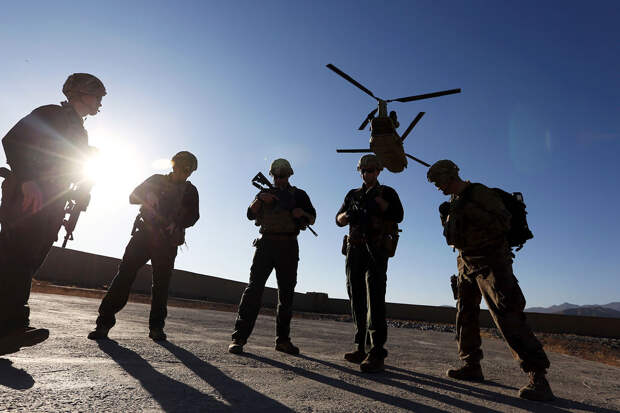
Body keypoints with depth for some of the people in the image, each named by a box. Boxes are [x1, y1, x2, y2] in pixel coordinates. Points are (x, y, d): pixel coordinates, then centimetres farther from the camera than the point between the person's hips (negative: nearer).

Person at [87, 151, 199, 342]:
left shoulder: (190, 191, 13)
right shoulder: (157, 180, 15)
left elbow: (193, 217, 2)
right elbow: (132, 197, 10)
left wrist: (177, 224, -17)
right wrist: (147, 195, -12)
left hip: (167, 242, 0)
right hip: (144, 234, 1)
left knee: (161, 282, -1)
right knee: (125, 273, -9)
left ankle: (156, 326, 8)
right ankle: (105, 321, -3)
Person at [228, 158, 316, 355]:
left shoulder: (299, 195, 14)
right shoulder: (265, 193, 15)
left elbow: (312, 218, 9)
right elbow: (251, 214, 1)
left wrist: (302, 213, -13)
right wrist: (260, 199, -18)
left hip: (289, 248, 1)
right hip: (266, 244, -1)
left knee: (286, 293, 5)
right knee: (254, 288, -10)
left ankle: (282, 339, 15)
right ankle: (238, 338, -9)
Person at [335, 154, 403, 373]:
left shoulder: (387, 192, 12)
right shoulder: (353, 194, 22)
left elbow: (398, 216, -4)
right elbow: (339, 220, 13)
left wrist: (378, 201, -12)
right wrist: (349, 214, -9)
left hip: (377, 250, -4)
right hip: (354, 249, 4)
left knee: (375, 298, -13)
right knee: (357, 298, 4)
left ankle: (376, 353, -13)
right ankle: (361, 348, 12)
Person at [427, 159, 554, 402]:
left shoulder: (479, 193, -12)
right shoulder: (455, 200, 13)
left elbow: (503, 223, -21)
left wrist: (470, 210, -26)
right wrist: (446, 218, -1)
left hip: (490, 261, -9)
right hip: (467, 264, 9)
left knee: (506, 315, -14)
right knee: (465, 315, 10)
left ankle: (537, 377, -6)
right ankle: (471, 366, 22)